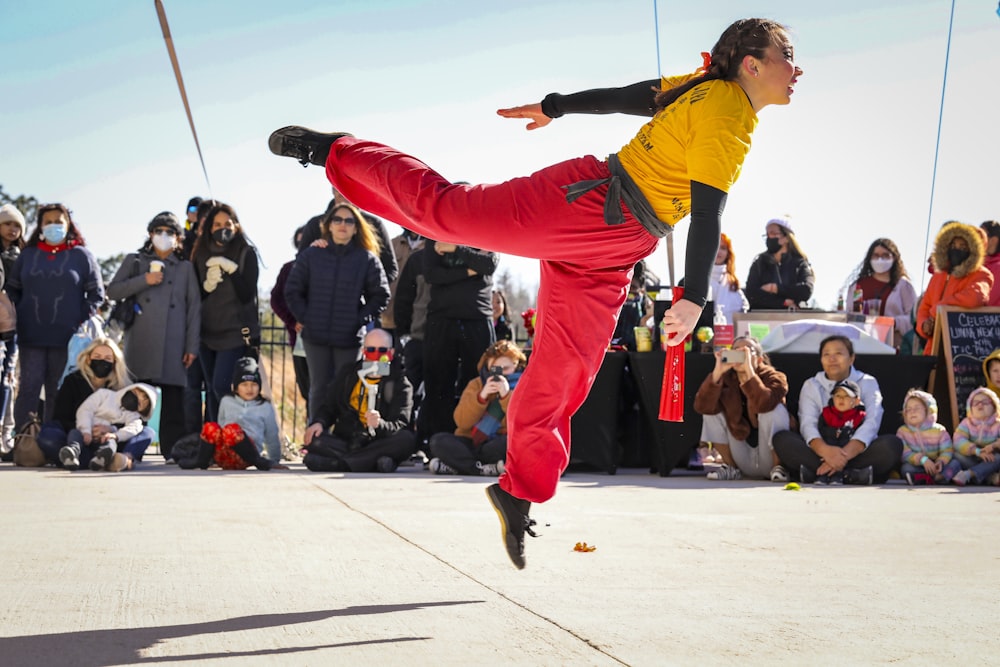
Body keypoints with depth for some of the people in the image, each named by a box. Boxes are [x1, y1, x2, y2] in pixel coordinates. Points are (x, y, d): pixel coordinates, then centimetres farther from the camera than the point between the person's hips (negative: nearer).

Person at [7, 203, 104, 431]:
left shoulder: (81, 256, 5)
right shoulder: (28, 255, 12)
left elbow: (96, 293, 5)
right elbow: (12, 289, 16)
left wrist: (83, 320, -5)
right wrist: (18, 316, 4)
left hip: (66, 337, -2)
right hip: (31, 337, 2)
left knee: (57, 393, 3)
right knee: (29, 389, -4)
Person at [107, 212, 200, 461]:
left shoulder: (185, 268, 17)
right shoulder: (135, 261, 17)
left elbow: (194, 308, 11)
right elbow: (113, 290, 7)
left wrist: (192, 346, 2)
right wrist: (144, 280, -5)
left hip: (173, 344, 0)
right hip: (141, 342, 0)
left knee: (173, 398, -5)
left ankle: (173, 451, -3)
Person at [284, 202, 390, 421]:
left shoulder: (367, 259, 1)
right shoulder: (311, 255, 5)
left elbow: (381, 295, 5)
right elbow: (292, 290, 8)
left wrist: (361, 319, -4)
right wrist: (304, 318, 0)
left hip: (351, 338, -1)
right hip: (315, 337, 1)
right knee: (319, 389, 7)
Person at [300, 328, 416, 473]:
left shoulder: (401, 384, 4)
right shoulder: (347, 374, 13)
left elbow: (399, 425, -8)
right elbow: (328, 407, 18)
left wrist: (380, 424, -31)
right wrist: (319, 422, -6)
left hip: (378, 443, -1)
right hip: (344, 442, 1)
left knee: (408, 440, -33)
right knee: (314, 440, -26)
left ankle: (337, 463, -35)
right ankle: (375, 462, -34)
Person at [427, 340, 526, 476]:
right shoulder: (477, 384, 11)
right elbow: (462, 422, -3)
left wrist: (506, 395, -23)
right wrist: (481, 397, -16)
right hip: (471, 443, 3)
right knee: (438, 440, -21)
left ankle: (458, 465, -27)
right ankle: (484, 469, -31)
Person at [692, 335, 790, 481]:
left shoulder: (773, 377, -11)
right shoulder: (726, 380, -2)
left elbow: (764, 404, -36)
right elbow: (701, 407, -21)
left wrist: (749, 369, -39)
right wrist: (717, 371, -30)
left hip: (770, 456, -3)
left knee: (776, 408, -27)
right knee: (711, 407, -10)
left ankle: (778, 467, -11)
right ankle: (730, 467, 1)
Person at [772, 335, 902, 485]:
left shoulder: (868, 383, 7)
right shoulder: (811, 386, 9)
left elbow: (871, 423, -11)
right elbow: (807, 424, -8)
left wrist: (845, 454, -30)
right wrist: (825, 451, -33)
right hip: (820, 454, 1)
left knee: (893, 444, -29)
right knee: (781, 439, -24)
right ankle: (850, 474, -39)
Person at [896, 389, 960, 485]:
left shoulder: (939, 430, 5)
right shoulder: (902, 431, 2)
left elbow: (947, 451, -3)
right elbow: (905, 453, -11)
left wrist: (941, 461, -26)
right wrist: (922, 459, -27)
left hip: (935, 466, 2)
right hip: (917, 468, -2)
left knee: (955, 463, -21)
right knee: (906, 467, -32)